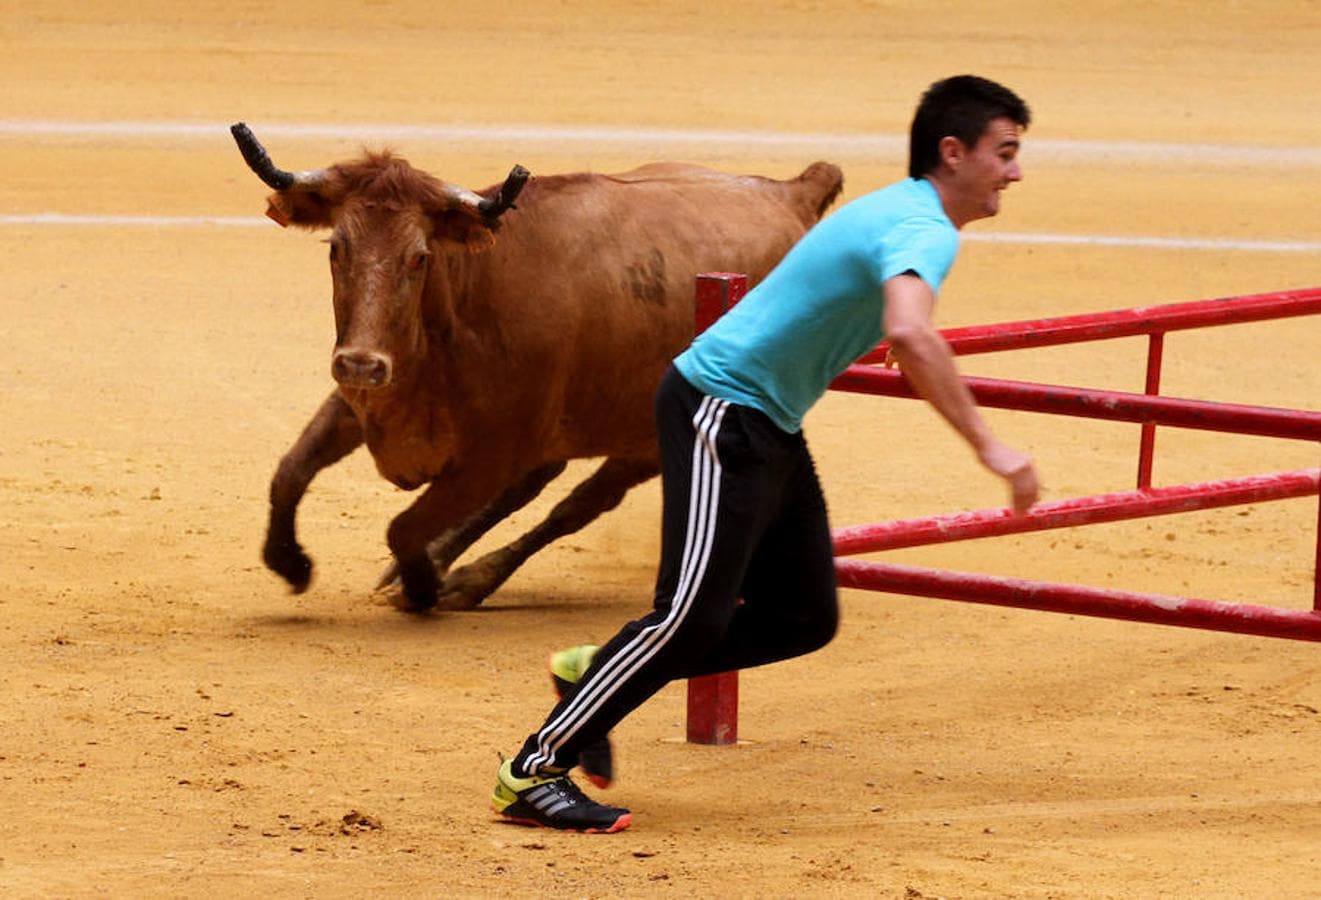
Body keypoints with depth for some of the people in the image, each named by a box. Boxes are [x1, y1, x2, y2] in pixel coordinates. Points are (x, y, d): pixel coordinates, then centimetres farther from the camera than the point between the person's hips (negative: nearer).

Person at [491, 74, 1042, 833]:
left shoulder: (904, 215, 13)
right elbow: (910, 335, -40)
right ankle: (534, 774, -10)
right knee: (692, 616, -15)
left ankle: (598, 674, 18)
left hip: (770, 428, 10)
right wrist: (987, 444, -39)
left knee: (805, 619, 9)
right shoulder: (924, 231, -20)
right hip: (720, 413, -10)